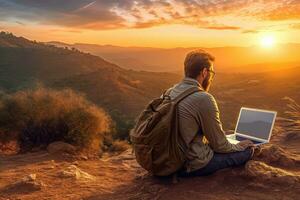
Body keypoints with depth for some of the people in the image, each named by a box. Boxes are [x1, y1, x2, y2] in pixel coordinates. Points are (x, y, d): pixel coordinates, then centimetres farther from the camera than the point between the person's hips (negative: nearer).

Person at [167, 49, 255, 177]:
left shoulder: (170, 91, 1)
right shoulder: (204, 99, -22)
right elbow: (219, 144, -11)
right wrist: (238, 147, 9)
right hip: (193, 165, -8)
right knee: (247, 150, 4)